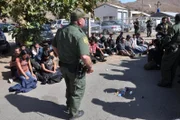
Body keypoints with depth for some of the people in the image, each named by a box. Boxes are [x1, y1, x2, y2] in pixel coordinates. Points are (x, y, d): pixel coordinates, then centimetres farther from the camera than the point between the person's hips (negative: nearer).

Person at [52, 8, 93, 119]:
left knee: (69, 87, 29)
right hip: (76, 68, -7)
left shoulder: (61, 31, -1)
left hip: (63, 66, 8)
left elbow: (54, 46, 11)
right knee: (77, 91, 15)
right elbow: (84, 56, -35)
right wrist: (90, 67, -18)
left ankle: (69, 106, 49)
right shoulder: (79, 34, -27)